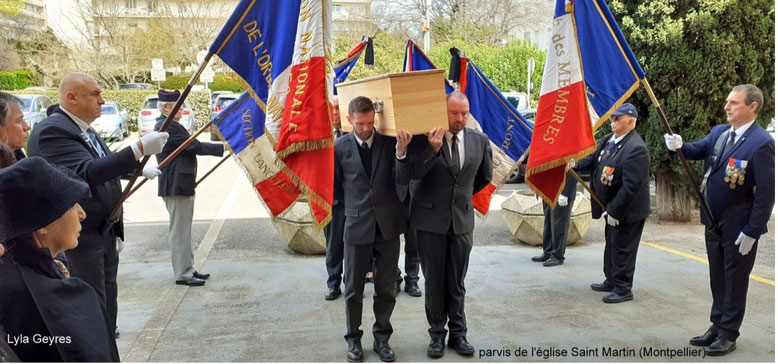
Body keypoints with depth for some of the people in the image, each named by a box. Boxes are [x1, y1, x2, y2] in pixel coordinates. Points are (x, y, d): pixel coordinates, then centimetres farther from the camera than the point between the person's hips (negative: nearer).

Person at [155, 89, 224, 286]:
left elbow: (189, 147, 19)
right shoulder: (168, 126, -17)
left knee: (183, 230, 16)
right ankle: (183, 274, 3)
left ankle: (187, 269, 25)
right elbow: (196, 146, -20)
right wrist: (223, 148, -16)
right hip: (176, 187, -11)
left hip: (182, 186, 11)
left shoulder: (165, 125, 17)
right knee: (180, 231, -4)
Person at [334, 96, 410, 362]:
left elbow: (402, 184, -9)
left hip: (388, 226, 1)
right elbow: (334, 185, 7)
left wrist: (401, 153, -21)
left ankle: (382, 338, 28)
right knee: (353, 289, 10)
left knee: (386, 288, 11)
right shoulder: (340, 148, -2)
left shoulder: (390, 143, -3)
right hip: (357, 226, 0)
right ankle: (353, 339, 27)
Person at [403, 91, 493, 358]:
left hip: (462, 220, 2)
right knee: (434, 281, 8)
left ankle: (458, 333, 23)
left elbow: (484, 177, 16)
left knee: (457, 282, 11)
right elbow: (415, 174, -17)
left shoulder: (480, 141, 1)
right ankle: (437, 334, 20)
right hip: (431, 219, -2)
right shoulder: (424, 138, -8)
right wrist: (432, 149, -28)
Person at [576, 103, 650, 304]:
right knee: (611, 245, 21)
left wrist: (615, 211, -25)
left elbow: (631, 186, -28)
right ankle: (611, 281, 37)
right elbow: (593, 158, 14)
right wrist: (576, 163, -7)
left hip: (628, 211, -10)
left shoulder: (636, 149, -25)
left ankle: (623, 289, 13)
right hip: (612, 207, 10)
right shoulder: (608, 140, 4)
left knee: (622, 248, 1)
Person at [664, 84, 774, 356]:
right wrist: (680, 146, -22)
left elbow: (766, 192, -19)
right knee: (718, 280, 18)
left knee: (734, 282, 8)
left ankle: (728, 335, 21)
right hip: (714, 223, 7)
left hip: (739, 228, -7)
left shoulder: (761, 143, -18)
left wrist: (751, 232, -19)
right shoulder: (718, 132, 4)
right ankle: (717, 327, 33)